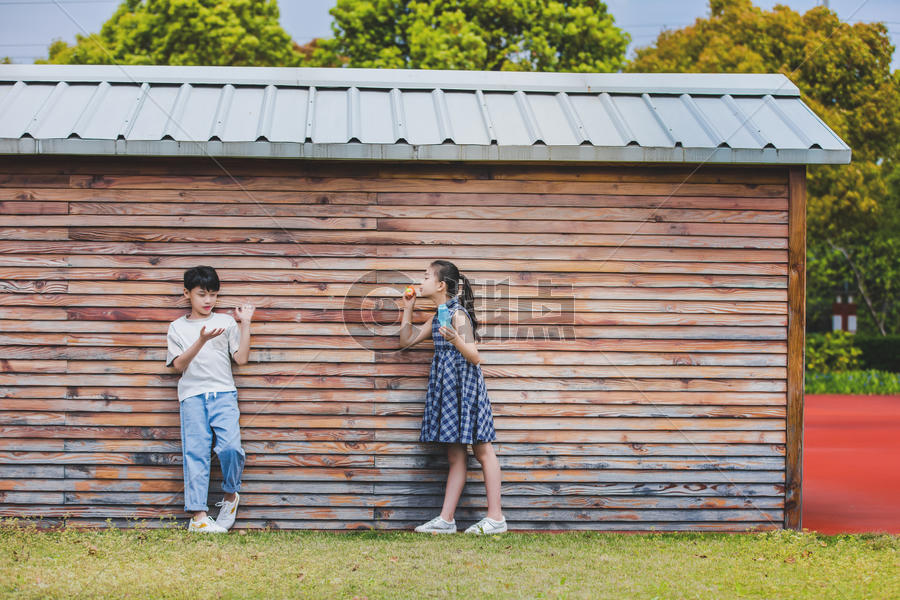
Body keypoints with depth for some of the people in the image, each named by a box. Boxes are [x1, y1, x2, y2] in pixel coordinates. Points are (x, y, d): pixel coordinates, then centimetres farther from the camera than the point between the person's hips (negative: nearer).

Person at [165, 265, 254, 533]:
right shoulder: (177, 327, 13)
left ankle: (231, 495, 7)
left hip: (223, 393, 0)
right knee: (195, 452, -9)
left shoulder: (226, 322, 14)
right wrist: (202, 340, -13)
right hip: (192, 395, 0)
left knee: (230, 446, -18)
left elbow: (241, 358, 7)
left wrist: (245, 323, 4)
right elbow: (179, 364, 0)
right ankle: (198, 516, -12)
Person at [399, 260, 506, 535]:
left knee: (482, 450, -5)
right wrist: (407, 309, 17)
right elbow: (407, 340, 23)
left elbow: (474, 357, -17)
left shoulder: (458, 315, -12)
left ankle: (496, 517, -2)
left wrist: (456, 341, -35)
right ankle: (446, 519, 8)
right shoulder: (438, 317, 15)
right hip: (446, 387, 9)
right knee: (455, 456, 8)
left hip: (465, 384, -9)